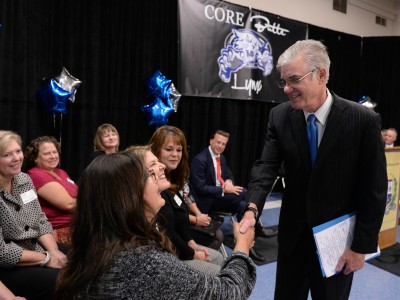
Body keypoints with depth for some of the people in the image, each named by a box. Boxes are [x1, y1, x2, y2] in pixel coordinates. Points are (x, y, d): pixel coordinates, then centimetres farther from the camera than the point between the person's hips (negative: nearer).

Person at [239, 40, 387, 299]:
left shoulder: (363, 120, -16)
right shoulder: (280, 116, -7)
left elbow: (374, 190, -12)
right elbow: (266, 166, -13)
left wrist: (361, 246, -10)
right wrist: (252, 208, -31)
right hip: (293, 234, 3)